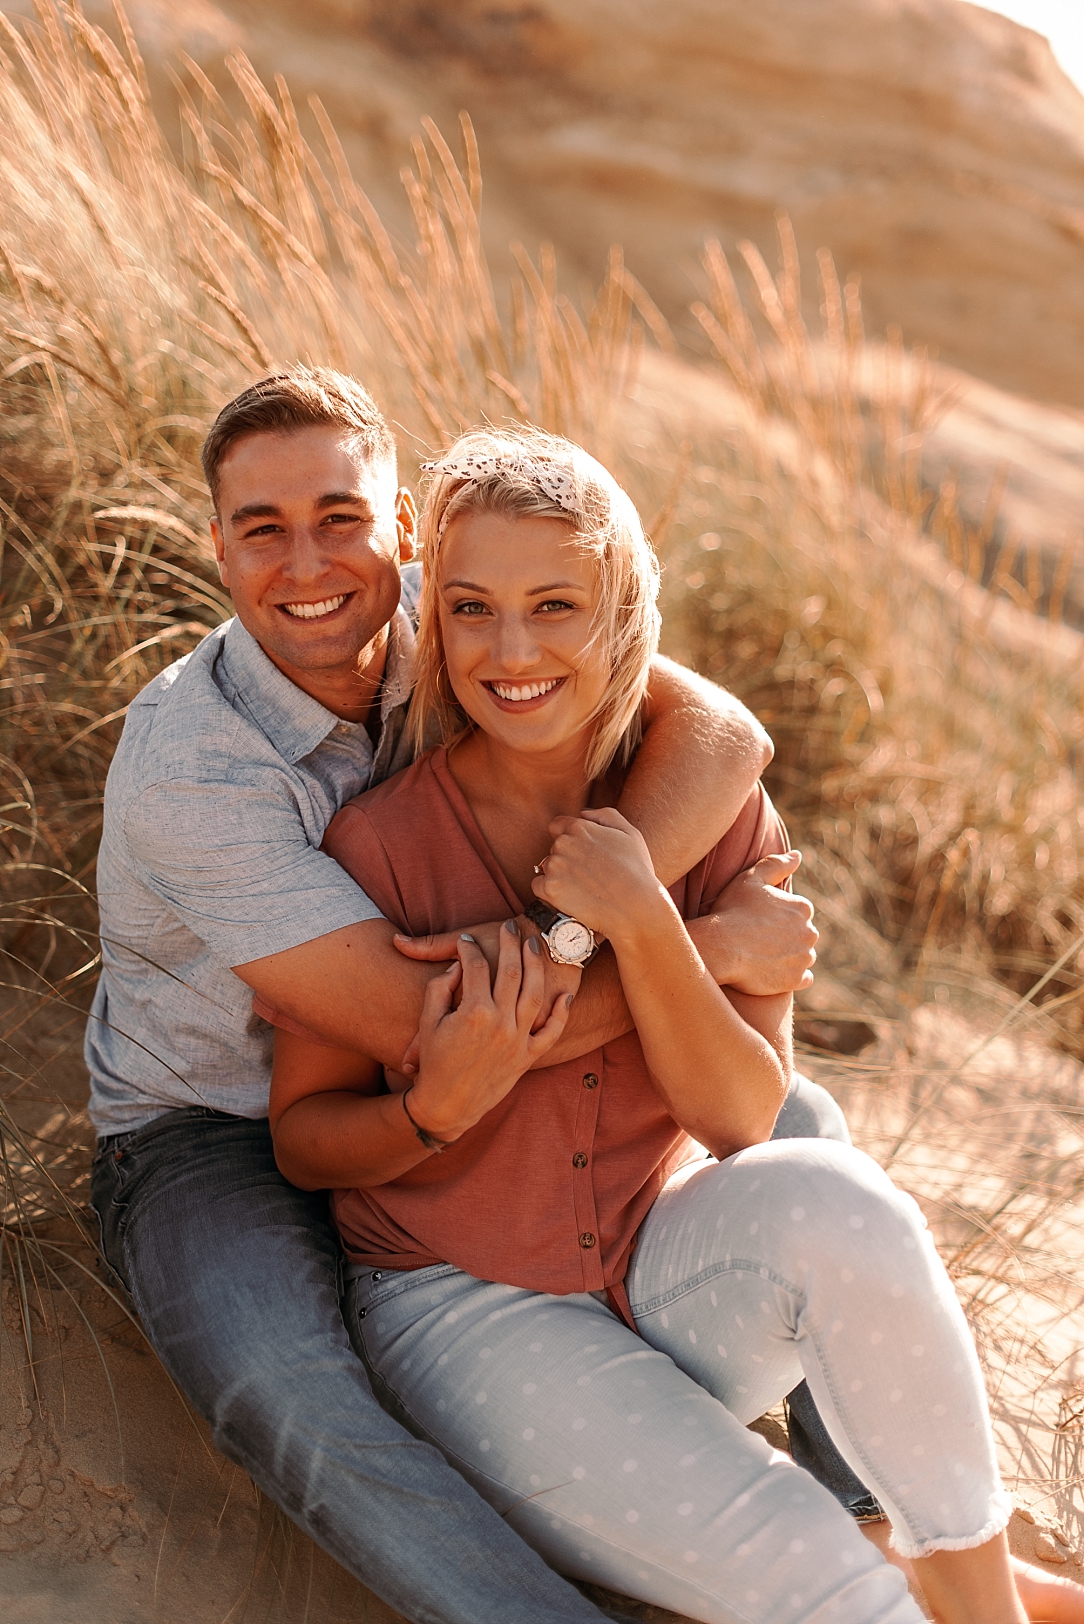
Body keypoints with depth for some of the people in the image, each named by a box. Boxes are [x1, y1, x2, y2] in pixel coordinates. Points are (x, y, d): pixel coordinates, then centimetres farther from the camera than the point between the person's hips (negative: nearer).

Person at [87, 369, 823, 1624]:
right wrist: (712, 944, -29)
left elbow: (722, 733, -25)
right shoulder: (188, 767, -30)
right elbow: (429, 1028, -35)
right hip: (215, 1134, -6)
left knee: (794, 1126, 2)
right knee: (288, 1401, -38)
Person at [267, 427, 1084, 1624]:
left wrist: (640, 922, -26)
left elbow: (744, 1117, -12)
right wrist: (439, 1107, -26)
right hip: (467, 1303, -2)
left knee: (831, 1199, -32)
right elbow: (301, 1141, -5)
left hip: (669, 1264, 3)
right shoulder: (377, 843, -15)